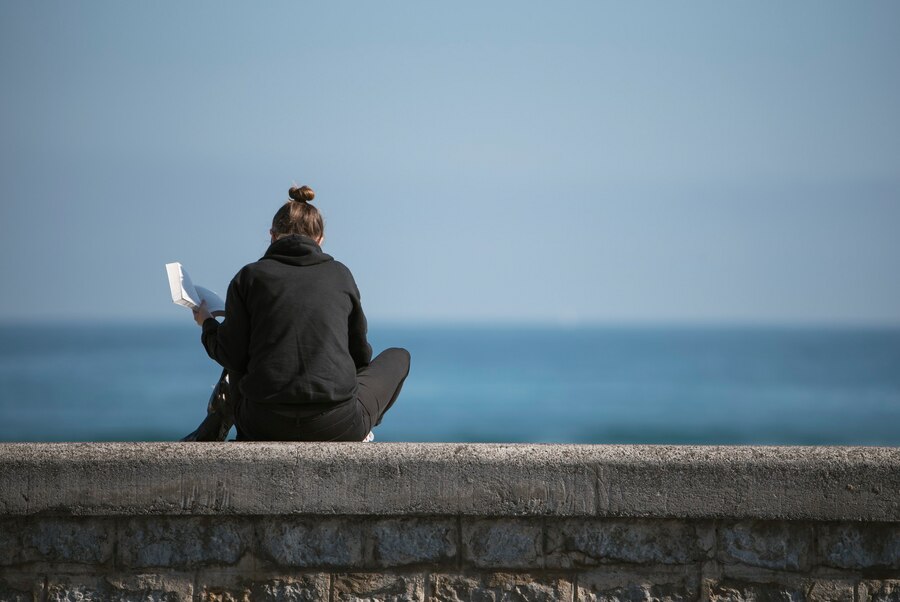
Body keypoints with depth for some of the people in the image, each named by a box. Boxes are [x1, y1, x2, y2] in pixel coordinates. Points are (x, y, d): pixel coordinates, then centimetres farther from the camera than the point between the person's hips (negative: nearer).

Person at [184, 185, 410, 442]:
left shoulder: (250, 276, 6)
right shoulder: (340, 274, 9)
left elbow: (232, 357, 5)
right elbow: (360, 354, 16)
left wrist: (207, 323, 25)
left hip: (264, 425, 2)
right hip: (336, 426, -2)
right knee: (398, 357, 24)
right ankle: (355, 438, 11)